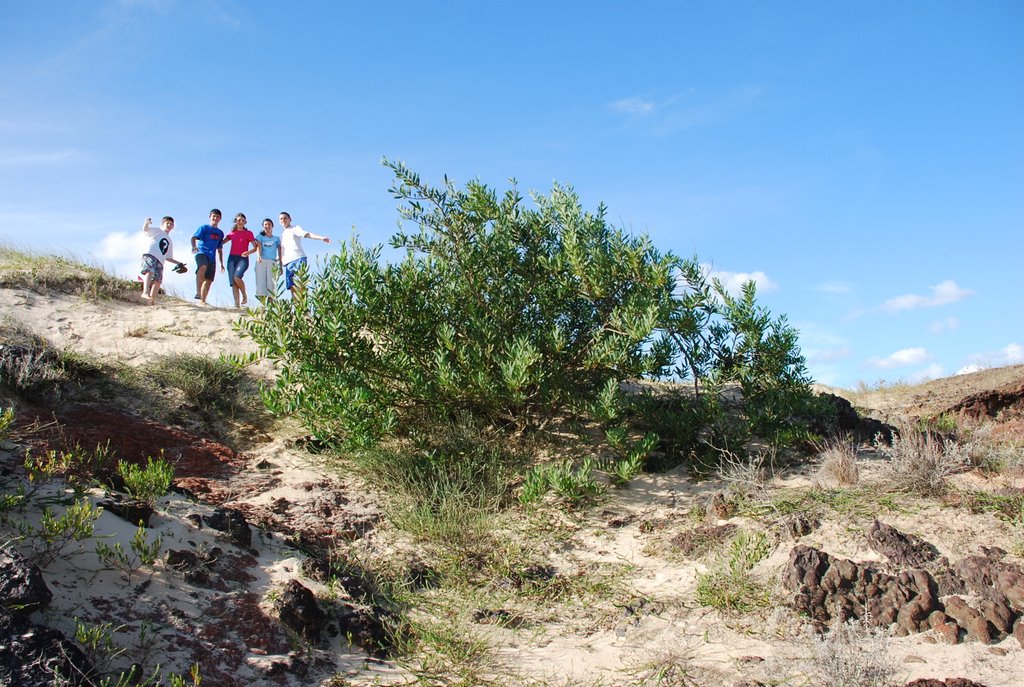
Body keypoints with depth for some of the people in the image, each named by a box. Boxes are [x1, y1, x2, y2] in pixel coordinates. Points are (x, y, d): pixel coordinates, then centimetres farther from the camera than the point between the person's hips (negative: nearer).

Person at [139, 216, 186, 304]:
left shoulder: (170, 242, 37)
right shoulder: (157, 231, 21)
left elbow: (168, 258, 37)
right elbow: (145, 230, 2)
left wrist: (178, 263, 24)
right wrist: (147, 223, -20)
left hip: (160, 261, 6)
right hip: (150, 255, -6)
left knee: (157, 281, -7)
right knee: (150, 271, -31)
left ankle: (151, 300, -6)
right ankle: (145, 293, -47)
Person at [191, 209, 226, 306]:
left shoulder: (220, 233, 21)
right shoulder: (204, 228, 6)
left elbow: (219, 249, 26)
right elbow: (194, 237, -8)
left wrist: (221, 264, 22)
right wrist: (194, 246, -30)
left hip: (211, 258, 6)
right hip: (201, 253, -6)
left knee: (209, 281, 1)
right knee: (203, 267, -37)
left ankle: (203, 301, 9)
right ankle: (198, 292, -43)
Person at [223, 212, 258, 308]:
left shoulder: (248, 233, 4)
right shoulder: (231, 233, 14)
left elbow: (255, 247, -1)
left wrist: (248, 252, -20)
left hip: (243, 258, -4)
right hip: (232, 258, 4)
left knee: (237, 277, -27)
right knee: (233, 282, -7)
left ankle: (245, 295, -6)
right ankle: (237, 303, -9)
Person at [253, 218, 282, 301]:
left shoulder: (276, 238, 17)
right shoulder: (260, 236, 14)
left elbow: (279, 252, 13)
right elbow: (258, 246, -4)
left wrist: (280, 266, 5)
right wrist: (258, 256, -25)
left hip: (272, 262, 1)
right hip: (261, 261, 0)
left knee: (271, 283, -7)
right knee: (261, 282, -8)